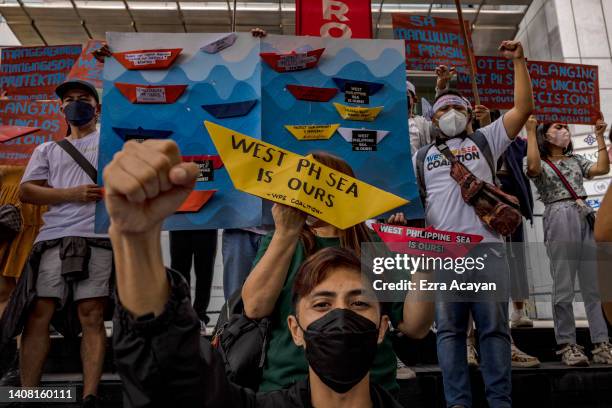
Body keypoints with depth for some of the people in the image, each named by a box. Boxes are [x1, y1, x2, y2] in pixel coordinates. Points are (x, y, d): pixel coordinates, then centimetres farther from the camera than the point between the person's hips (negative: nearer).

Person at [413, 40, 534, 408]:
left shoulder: (485, 141, 19)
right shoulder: (423, 156, 21)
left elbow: (524, 107, 12)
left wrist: (519, 61, 9)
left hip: (488, 247, 0)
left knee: (494, 326, 0)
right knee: (450, 329, 1)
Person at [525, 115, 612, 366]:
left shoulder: (576, 160, 24)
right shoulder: (541, 164, 9)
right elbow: (533, 167, -15)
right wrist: (530, 130, -7)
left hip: (586, 217, 5)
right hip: (558, 219, -5)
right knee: (564, 286, -6)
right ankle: (567, 345, 0)